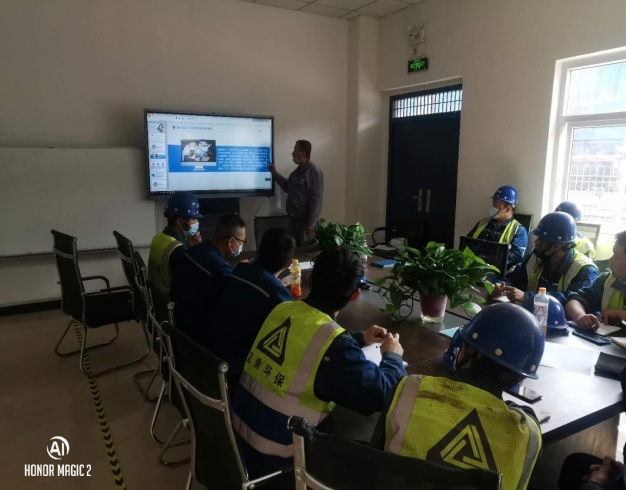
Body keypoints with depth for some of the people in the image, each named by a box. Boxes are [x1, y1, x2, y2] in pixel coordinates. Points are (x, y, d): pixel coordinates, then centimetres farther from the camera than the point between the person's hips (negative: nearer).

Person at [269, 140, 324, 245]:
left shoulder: (314, 171, -15)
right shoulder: (298, 171, 14)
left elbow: (316, 199, -19)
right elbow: (288, 188, 26)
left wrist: (311, 223, -21)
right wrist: (275, 173, 20)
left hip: (305, 220, -9)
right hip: (294, 218, 9)